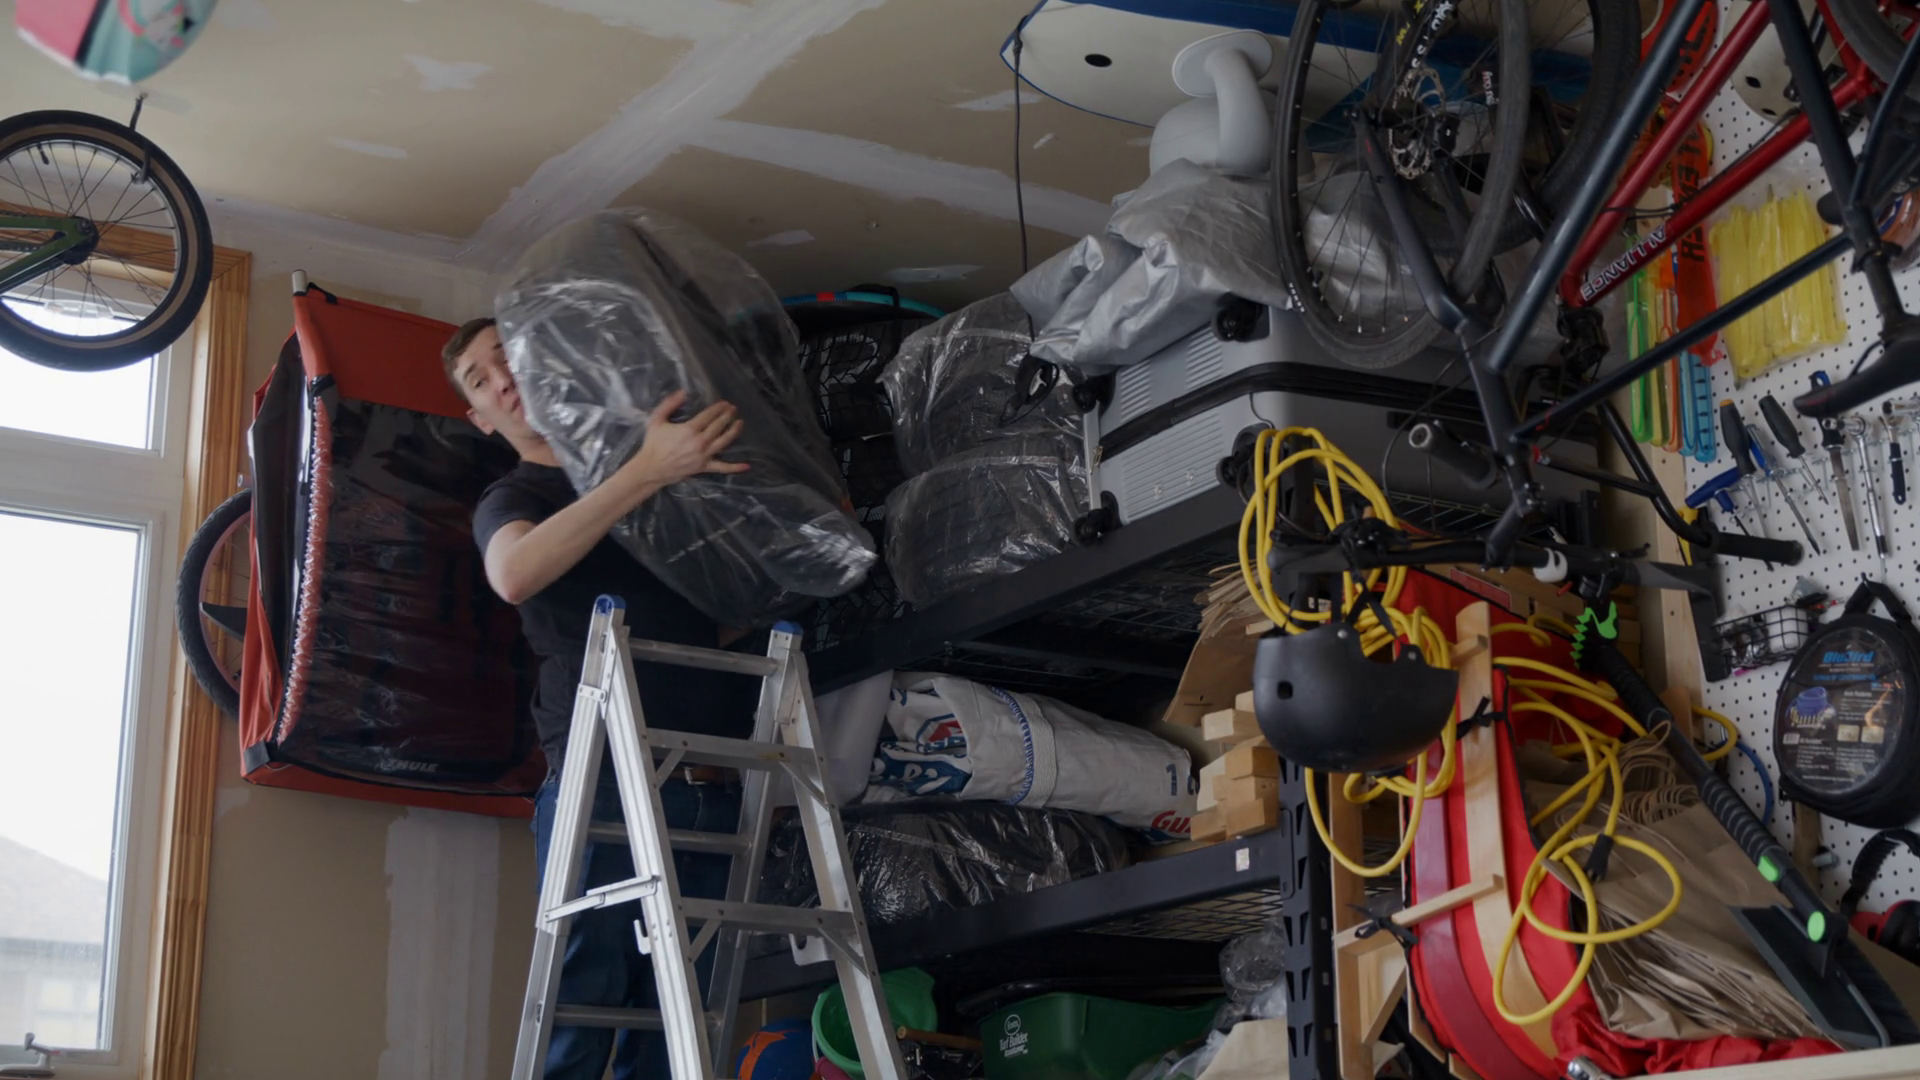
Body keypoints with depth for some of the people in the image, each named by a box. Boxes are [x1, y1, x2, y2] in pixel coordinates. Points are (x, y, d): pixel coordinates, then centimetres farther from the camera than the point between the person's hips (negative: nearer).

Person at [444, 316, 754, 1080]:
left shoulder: (656, 455, 23)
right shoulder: (512, 498, 8)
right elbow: (515, 574, -18)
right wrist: (647, 472, -24)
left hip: (709, 784, 4)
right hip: (603, 781, -4)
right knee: (584, 1005, -10)